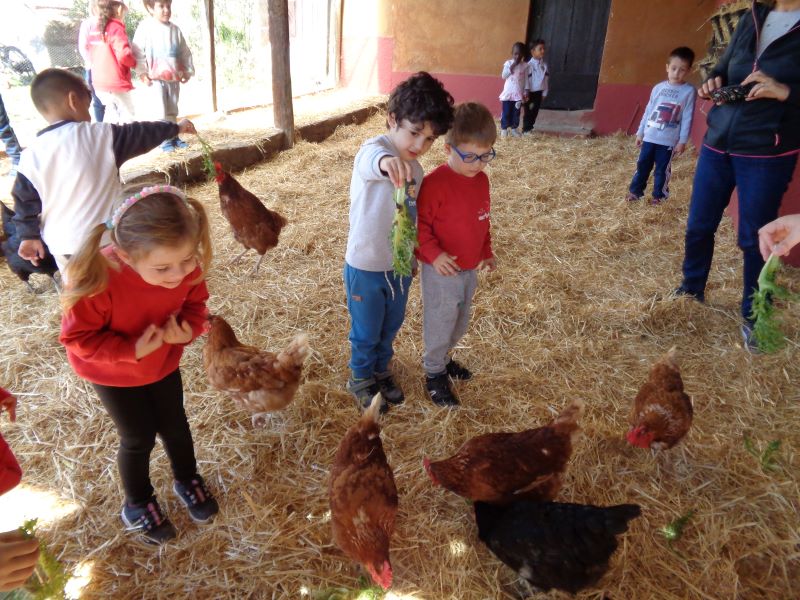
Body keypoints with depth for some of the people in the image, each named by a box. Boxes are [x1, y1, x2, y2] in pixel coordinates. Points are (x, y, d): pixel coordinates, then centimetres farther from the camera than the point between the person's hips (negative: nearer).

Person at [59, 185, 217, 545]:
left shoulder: (187, 267, -28)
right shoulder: (99, 281, -39)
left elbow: (194, 303, -8)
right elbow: (78, 337, -24)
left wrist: (189, 329, -29)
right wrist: (132, 350, -35)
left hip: (164, 361, 3)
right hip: (112, 373, -3)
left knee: (174, 424, 18)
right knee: (138, 438, 10)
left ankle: (187, 480, 47)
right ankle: (138, 504, 39)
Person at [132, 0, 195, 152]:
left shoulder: (174, 29, 7)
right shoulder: (145, 27, -6)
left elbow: (185, 52, 16)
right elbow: (138, 52, -7)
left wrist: (188, 70, 11)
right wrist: (143, 73, -12)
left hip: (174, 78, 5)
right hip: (156, 78, -5)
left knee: (172, 110, 12)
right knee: (160, 111, -3)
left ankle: (173, 136, 21)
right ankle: (164, 139, 3)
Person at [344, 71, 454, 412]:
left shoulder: (415, 169, 0)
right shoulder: (372, 150, -22)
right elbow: (372, 159, -48)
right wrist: (386, 161, -72)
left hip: (400, 264, 6)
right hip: (366, 267, -6)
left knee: (391, 326, 24)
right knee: (366, 332, 14)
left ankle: (381, 369, 49)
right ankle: (360, 378, 40)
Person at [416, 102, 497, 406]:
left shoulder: (481, 180, 3)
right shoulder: (435, 183, -21)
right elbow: (419, 224, -17)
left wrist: (486, 252, 16)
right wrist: (433, 254, -26)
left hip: (470, 270, 7)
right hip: (441, 271, -7)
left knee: (460, 324, 23)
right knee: (439, 324, 9)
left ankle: (442, 357, 47)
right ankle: (434, 373, 29)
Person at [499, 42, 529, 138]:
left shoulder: (525, 65, 2)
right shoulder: (508, 63, -1)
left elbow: (526, 80, 4)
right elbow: (503, 76, -10)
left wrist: (525, 92, -2)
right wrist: (512, 67, -16)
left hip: (518, 94, 2)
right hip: (508, 93, -1)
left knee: (516, 112, 7)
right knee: (506, 112, 1)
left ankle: (514, 128, 17)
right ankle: (504, 129, 10)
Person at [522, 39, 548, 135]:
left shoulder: (544, 65, 5)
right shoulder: (529, 64, -13)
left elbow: (546, 78, 10)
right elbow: (526, 79, -15)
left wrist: (544, 93, 8)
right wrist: (526, 92, -18)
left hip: (539, 92, 6)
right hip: (530, 92, -6)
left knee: (535, 111, 11)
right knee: (528, 111, 2)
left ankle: (530, 127, 24)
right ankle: (525, 129, 9)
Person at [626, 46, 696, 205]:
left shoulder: (689, 91, -5)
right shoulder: (658, 88, 3)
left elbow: (687, 119, -6)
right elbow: (648, 111, 10)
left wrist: (682, 141, -8)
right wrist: (640, 132, 10)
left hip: (668, 141, -3)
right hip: (649, 137, 3)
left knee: (662, 169, 6)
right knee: (642, 165, 10)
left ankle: (659, 195, 19)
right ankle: (635, 191, 23)